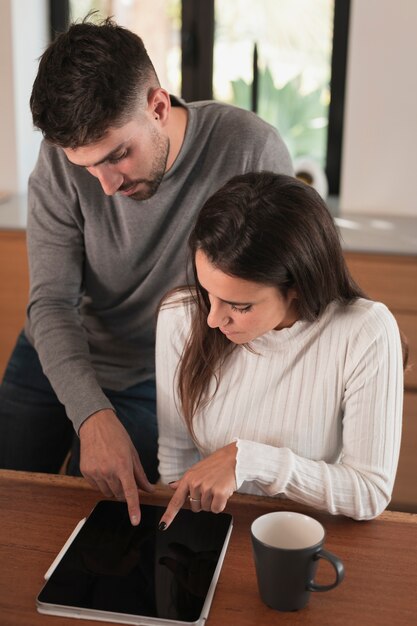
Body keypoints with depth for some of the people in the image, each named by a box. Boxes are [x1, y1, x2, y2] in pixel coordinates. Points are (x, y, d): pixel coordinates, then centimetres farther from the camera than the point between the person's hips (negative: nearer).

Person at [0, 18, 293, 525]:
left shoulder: (253, 152, -25)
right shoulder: (61, 160, -19)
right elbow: (51, 302, -19)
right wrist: (92, 416, -35)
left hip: (148, 383, -2)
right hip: (51, 362, 3)